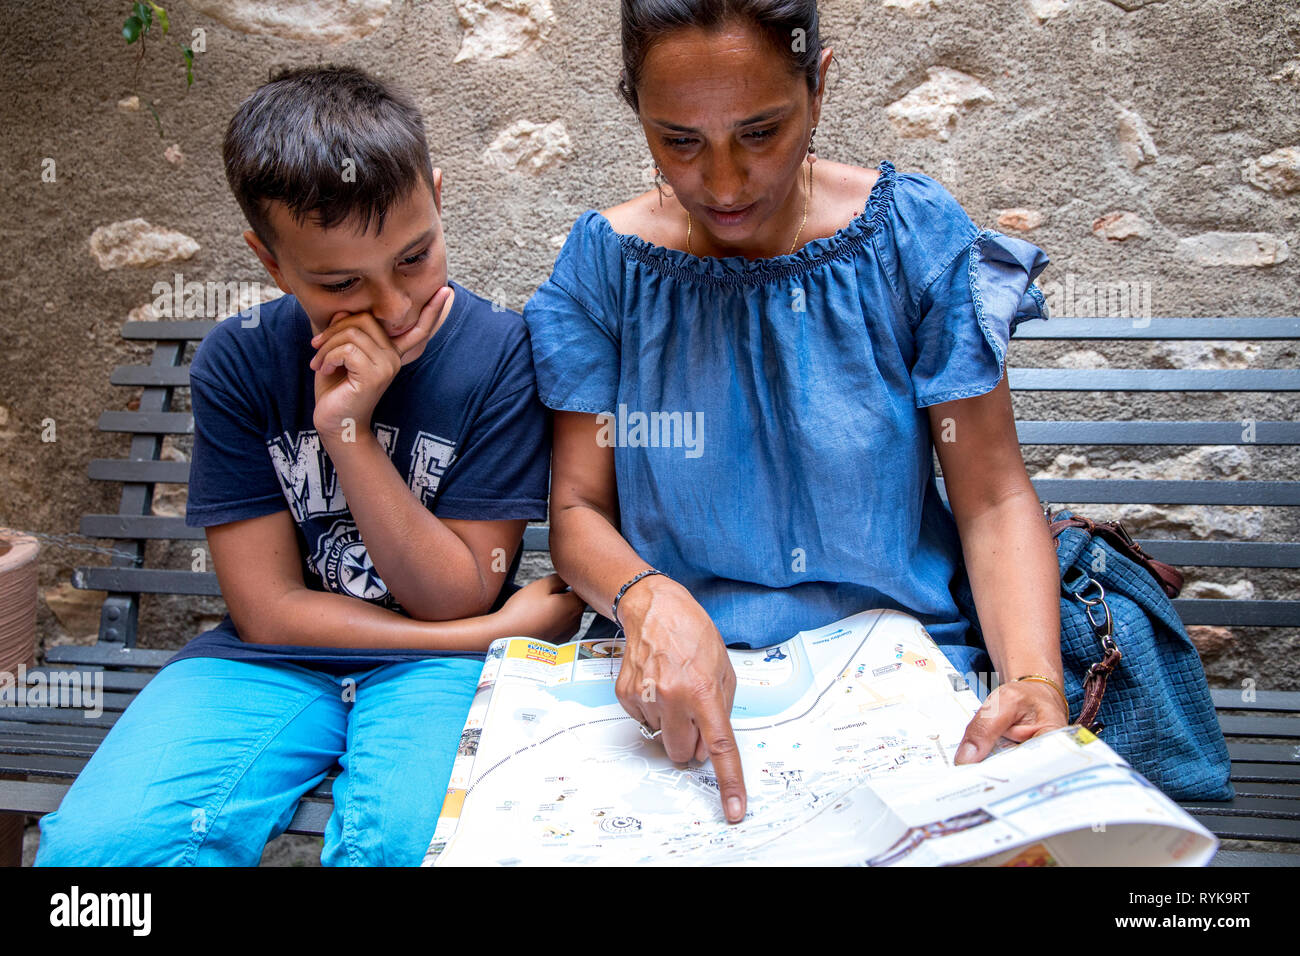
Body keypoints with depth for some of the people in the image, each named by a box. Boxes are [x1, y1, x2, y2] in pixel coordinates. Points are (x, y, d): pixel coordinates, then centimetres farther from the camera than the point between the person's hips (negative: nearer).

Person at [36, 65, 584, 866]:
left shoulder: (500, 351, -10)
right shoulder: (239, 362, -4)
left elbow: (458, 599, -9)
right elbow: (270, 610, -6)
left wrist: (349, 429, -21)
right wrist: (504, 628, -11)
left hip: (438, 661, -1)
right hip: (273, 661, 2)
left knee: (400, 841, -32)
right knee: (91, 845, -22)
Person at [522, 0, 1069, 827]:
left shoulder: (914, 235, -3)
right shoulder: (605, 261, -1)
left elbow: (994, 501, -3)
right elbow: (577, 509, -1)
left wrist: (1035, 679, -20)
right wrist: (647, 598, -23)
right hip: (676, 674, 1)